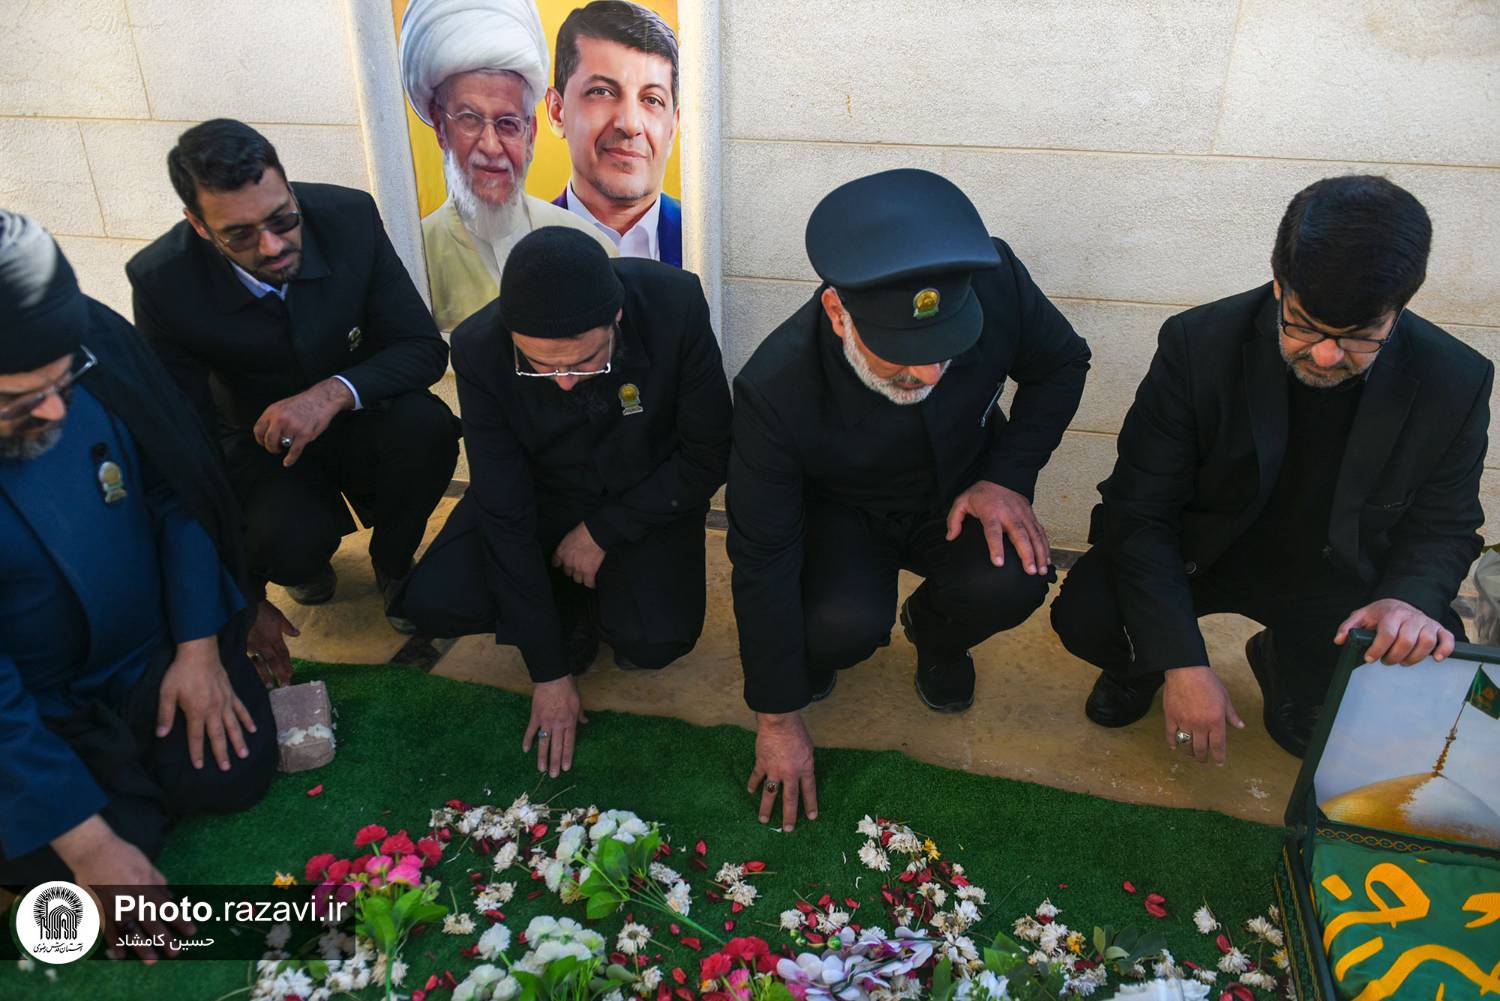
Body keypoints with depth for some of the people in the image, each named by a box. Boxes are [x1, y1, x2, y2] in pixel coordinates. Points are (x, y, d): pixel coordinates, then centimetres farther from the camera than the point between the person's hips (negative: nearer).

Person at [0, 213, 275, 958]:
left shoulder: (100, 345, -22)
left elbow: (179, 491, -5)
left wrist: (199, 646, -8)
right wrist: (88, 841, -21)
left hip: (155, 648, 3)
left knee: (234, 773, -8)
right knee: (66, 863, -13)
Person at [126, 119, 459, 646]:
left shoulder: (349, 215, -19)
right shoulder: (162, 282, -21)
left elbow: (426, 349, -15)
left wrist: (334, 391, -37)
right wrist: (245, 595, -15)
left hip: (358, 420, 2)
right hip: (263, 447, -1)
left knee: (427, 425, -31)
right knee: (288, 544, -32)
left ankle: (391, 562, 0)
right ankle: (305, 562, 10)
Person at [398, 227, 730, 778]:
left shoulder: (676, 304, -29)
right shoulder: (479, 350, -26)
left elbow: (708, 456, -16)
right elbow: (504, 511, -22)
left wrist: (602, 531, -16)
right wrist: (549, 672, -19)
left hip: (648, 496, -1)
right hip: (542, 494, 1)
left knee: (656, 640, -24)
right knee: (433, 604, -19)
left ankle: (607, 599, 12)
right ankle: (571, 607, 9)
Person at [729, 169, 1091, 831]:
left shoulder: (995, 281, -27)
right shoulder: (775, 389, -33)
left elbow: (1061, 362, -3)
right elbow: (762, 559, -23)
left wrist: (1008, 475, -17)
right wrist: (778, 719, -15)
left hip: (959, 497, 3)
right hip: (840, 513, -2)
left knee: (1015, 580, -28)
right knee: (843, 624, -32)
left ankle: (935, 637, 10)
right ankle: (814, 646, 9)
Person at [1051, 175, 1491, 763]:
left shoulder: (1455, 383, -17)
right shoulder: (1199, 345, -23)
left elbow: (1444, 528, -2)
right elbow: (1140, 510, -23)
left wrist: (1409, 599, -28)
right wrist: (1181, 661, -31)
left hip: (1334, 577, 2)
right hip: (1202, 546, -1)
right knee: (1086, 616, -27)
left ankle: (1279, 660, 20)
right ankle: (1142, 661, 12)